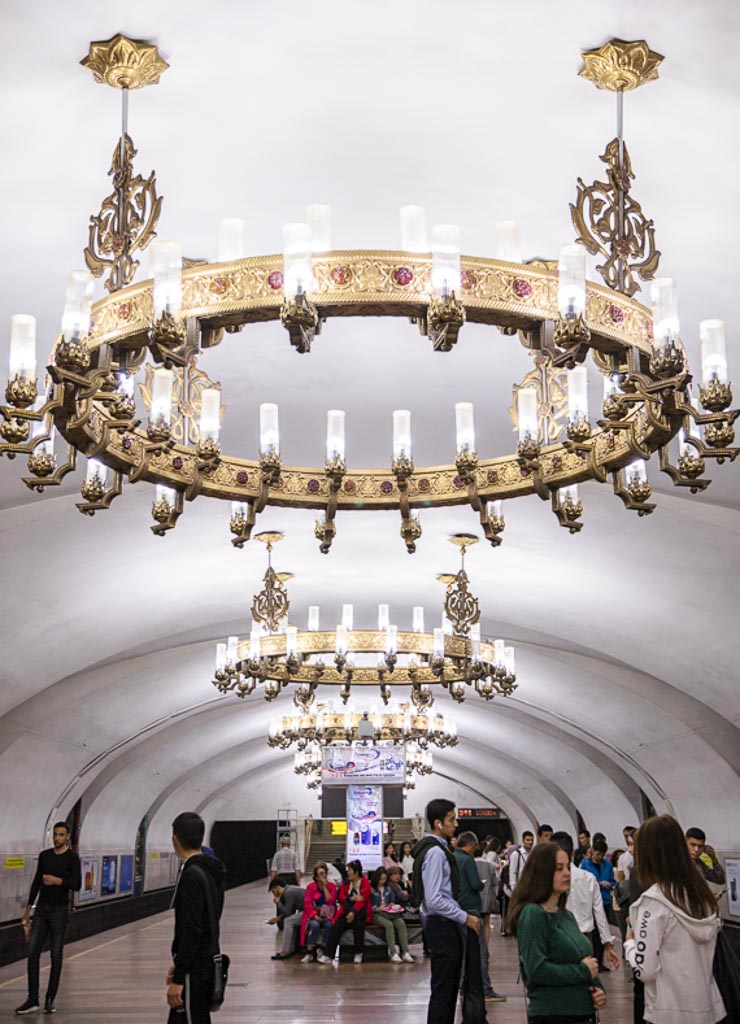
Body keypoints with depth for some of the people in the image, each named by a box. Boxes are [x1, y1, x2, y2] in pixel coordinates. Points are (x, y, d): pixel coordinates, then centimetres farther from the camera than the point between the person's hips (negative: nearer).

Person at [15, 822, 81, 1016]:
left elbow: (77, 885, -13)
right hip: (42, 909, 4)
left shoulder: (72, 858, -7)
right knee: (33, 953, -3)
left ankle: (50, 1000, 9)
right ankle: (32, 1000, 0)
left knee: (56, 955, 0)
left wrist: (57, 881, -27)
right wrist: (28, 909, 14)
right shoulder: (44, 855, 8)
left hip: (60, 910, -4)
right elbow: (36, 883, 14)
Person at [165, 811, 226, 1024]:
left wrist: (179, 978, -23)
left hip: (195, 972, -10)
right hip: (208, 963, 10)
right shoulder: (211, 872, 12)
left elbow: (191, 931, -24)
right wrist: (179, 965, 25)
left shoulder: (191, 875, -19)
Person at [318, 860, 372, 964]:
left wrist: (353, 912, -28)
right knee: (336, 926, -23)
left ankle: (359, 953, -20)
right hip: (347, 910, 4)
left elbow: (362, 900, -14)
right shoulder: (346, 883, 15)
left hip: (361, 912, -4)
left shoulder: (365, 883, -3)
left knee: (358, 924, -36)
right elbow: (342, 897, 5)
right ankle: (328, 955, -27)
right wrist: (352, 898, -16)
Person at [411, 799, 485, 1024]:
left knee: (450, 984, 17)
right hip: (441, 925, -10)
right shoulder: (435, 852, -19)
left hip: (446, 923, 10)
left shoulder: (439, 848, 12)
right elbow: (435, 900, -25)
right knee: (443, 986, -4)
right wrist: (465, 918, -17)